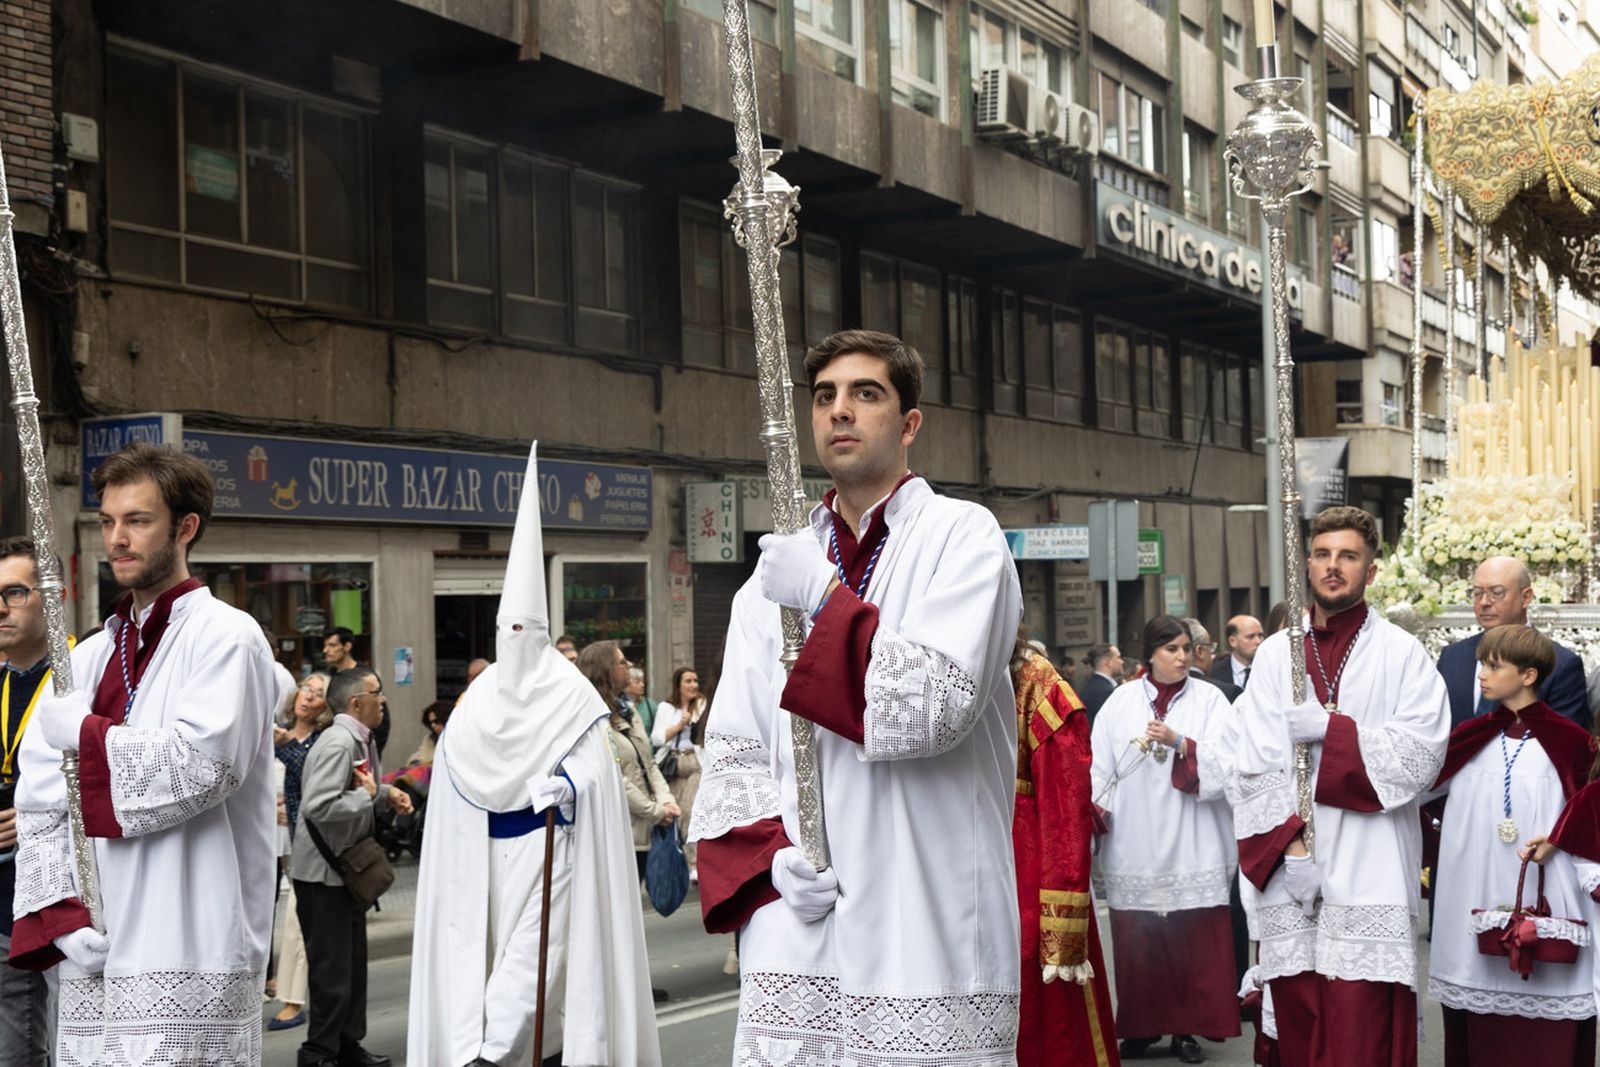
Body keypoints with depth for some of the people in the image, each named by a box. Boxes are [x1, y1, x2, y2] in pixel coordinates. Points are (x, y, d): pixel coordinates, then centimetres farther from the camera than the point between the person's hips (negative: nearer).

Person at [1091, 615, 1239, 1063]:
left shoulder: (1210, 699, 5)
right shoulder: (1121, 701, 8)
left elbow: (1225, 764, -7)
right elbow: (1100, 765, 5)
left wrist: (1179, 742, -19)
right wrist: (1096, 808, -9)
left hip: (1192, 847, -1)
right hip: (1134, 846, 1)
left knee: (1193, 941, -1)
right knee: (1138, 942, 4)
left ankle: (1187, 1029, 8)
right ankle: (1142, 1026, 16)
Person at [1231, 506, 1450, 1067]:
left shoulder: (1401, 654, 3)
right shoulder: (1274, 654, 9)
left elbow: (1422, 754, -8)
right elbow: (1253, 765, 2)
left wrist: (1329, 729, -13)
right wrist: (1290, 845, -10)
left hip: (1368, 876, -2)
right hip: (1286, 873, 3)